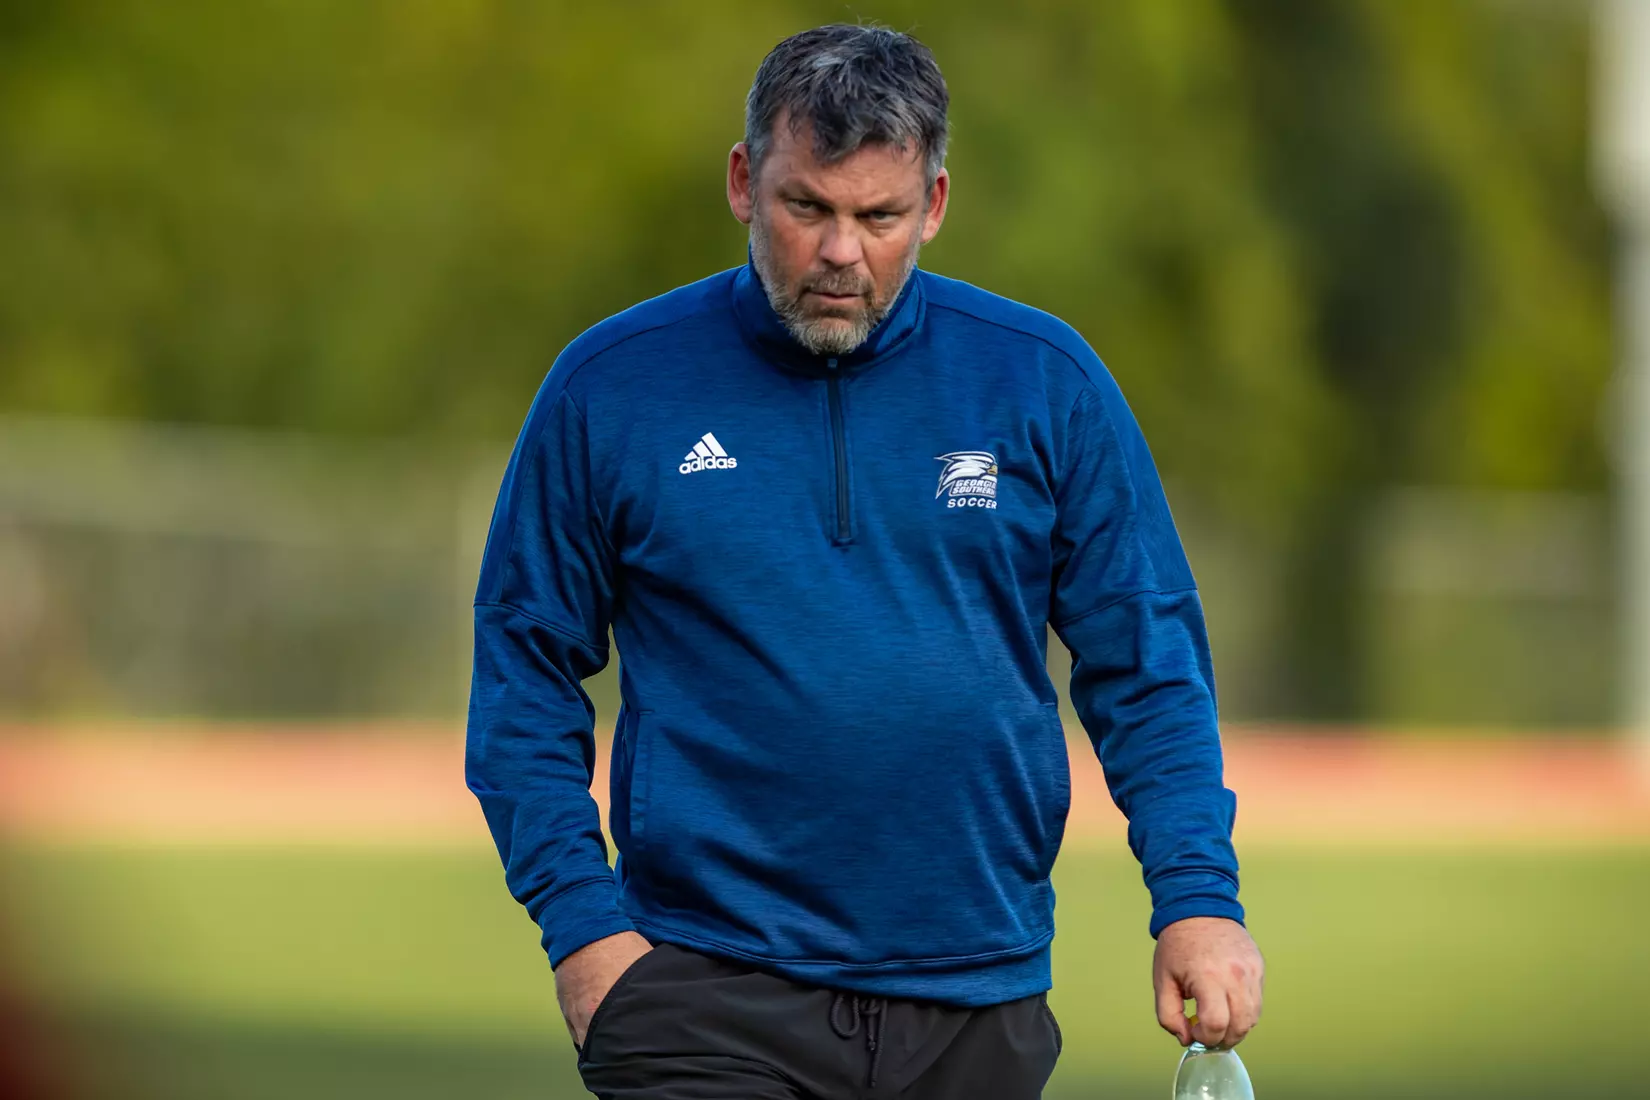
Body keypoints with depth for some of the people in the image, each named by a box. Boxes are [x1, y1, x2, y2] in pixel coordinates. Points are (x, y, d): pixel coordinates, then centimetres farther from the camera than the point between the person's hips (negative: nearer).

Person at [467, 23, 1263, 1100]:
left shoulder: (1044, 382, 3)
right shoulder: (613, 388, 1)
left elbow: (1146, 666, 6)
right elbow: (526, 674, 5)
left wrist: (1200, 898, -6)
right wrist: (579, 921, -5)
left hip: (978, 1006, 2)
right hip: (707, 1000, -2)